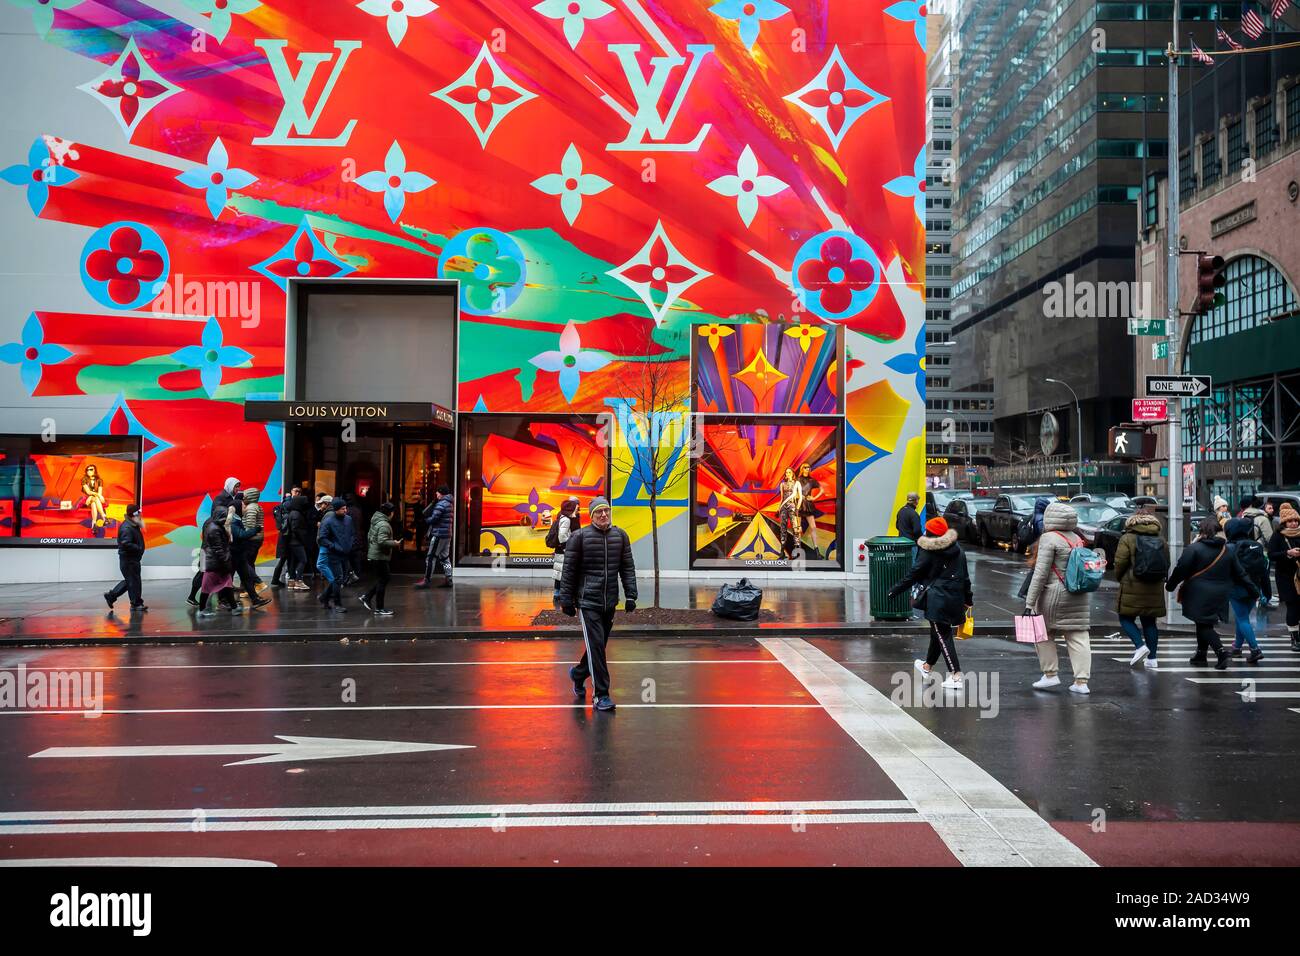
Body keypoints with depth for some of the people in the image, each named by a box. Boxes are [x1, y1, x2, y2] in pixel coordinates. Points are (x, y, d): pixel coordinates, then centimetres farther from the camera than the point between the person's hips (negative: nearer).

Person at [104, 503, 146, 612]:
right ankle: (136, 603, 6)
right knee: (134, 581, -2)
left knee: (129, 581, 18)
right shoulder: (126, 528, -20)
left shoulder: (134, 526, 12)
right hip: (128, 559, -10)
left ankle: (110, 595, 25)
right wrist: (139, 548, -20)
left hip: (133, 559, 10)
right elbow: (126, 544, -29)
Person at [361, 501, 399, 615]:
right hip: (380, 556, -10)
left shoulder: (375, 522, 13)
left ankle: (366, 597, 17)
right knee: (382, 580, -3)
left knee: (383, 578, 18)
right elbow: (382, 541, -28)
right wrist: (393, 543, -14)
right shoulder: (384, 525, -19)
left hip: (373, 554, 10)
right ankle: (379, 608, 2)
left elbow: (369, 536, 23)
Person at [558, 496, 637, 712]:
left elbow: (627, 568, 9)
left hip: (610, 602, 5)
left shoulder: (620, 536, 6)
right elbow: (569, 570, -3)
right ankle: (600, 694, -3)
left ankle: (578, 674, 41)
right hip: (588, 601, -5)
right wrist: (566, 600, -4)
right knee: (596, 645, -9)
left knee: (599, 645, 15)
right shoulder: (579, 537, -6)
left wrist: (630, 595, 2)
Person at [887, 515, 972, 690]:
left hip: (938, 600, -7)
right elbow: (965, 576, 11)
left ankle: (956, 676, -10)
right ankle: (928, 666, 40)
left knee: (943, 636, -3)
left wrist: (894, 590, 3)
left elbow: (913, 575, -7)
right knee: (938, 632, 22)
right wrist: (968, 599, 18)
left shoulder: (928, 553, -10)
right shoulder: (957, 550, 7)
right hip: (955, 598, 7)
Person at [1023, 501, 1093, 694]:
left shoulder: (1049, 538, -11)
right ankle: (1081, 681, 3)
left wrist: (1029, 602, -14)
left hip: (1054, 595, -6)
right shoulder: (1077, 539, 12)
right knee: (1078, 637, 5)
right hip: (1079, 596, 6)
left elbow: (1041, 573, -15)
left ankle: (1050, 674, 11)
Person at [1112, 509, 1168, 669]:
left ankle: (1140, 646, -15)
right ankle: (1152, 659, 10)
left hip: (1133, 586, -5)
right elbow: (1167, 563, 10)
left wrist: (1119, 578, 8)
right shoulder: (1161, 539, 8)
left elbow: (1120, 562, -9)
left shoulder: (1127, 539, -7)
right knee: (1149, 622, 11)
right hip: (1155, 589, 5)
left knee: (1126, 618, 5)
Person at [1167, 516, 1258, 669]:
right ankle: (1200, 655, 25)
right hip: (1219, 597, 6)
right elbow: (1240, 574, 10)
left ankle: (1222, 652, -16)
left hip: (1200, 596, -6)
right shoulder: (1227, 551, 7)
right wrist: (1253, 592, 17)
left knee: (1203, 625, 0)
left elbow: (1181, 570, -12)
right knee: (1205, 623, 18)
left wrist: (1170, 585, 2)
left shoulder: (1194, 548, -11)